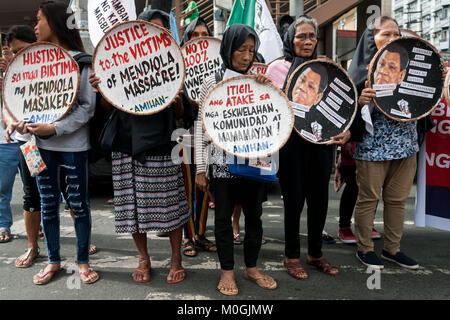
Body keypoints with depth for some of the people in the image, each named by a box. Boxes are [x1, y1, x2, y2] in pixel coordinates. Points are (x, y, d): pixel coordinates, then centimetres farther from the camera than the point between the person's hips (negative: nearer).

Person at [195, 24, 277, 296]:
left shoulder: (258, 82, 8)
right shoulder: (213, 83, -1)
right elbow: (202, 127, -2)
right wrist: (201, 168, -5)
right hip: (223, 161, -3)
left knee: (254, 214, 11)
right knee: (224, 216, 7)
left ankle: (252, 267, 30)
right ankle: (227, 271, 24)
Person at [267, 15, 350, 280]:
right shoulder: (278, 68, 3)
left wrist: (346, 130, -4)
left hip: (322, 140, 4)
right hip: (291, 141, -3)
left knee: (319, 198, 9)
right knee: (294, 198, 2)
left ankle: (316, 253, 29)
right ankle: (292, 256, 22)